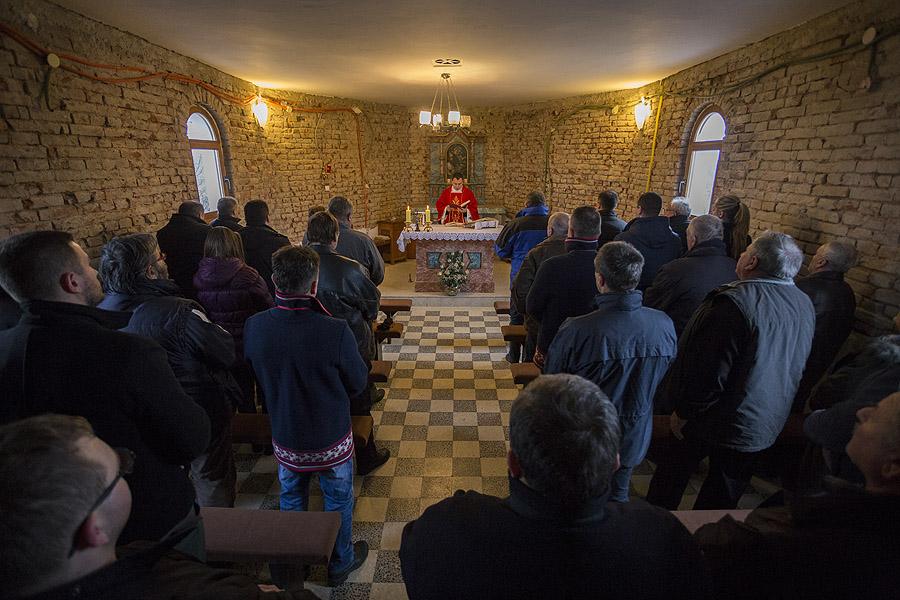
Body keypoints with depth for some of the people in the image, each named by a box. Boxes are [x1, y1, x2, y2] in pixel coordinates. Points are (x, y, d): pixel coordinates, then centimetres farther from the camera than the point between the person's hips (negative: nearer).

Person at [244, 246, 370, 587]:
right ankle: (340, 563, 44)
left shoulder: (254, 327, -18)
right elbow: (358, 383, -15)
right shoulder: (335, 331, -31)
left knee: (291, 499, 28)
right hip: (331, 440, -3)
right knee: (338, 501, 21)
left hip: (285, 438, 4)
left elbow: (256, 377, 1)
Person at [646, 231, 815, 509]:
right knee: (722, 496, 21)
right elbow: (795, 367, 9)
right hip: (767, 424, 6)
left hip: (718, 422, -6)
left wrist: (682, 413, -13)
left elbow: (706, 373, -26)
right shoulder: (806, 306, -2)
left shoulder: (734, 302, -28)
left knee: (674, 468, 19)